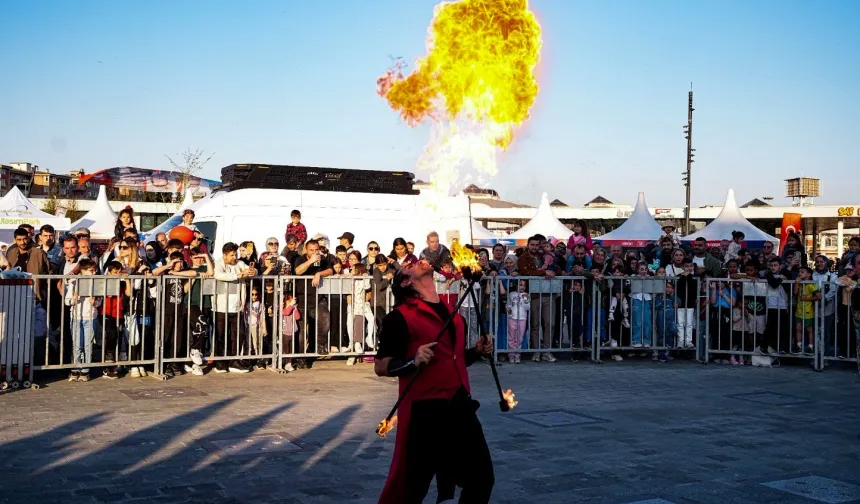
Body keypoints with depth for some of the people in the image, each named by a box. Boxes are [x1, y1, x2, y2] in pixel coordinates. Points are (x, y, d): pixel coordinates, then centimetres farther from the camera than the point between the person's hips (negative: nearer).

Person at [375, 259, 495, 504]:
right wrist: (414, 362, -24)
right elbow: (381, 366, -8)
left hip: (460, 406, 7)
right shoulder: (400, 316, -6)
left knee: (482, 478, 14)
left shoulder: (452, 312, 16)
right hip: (424, 410, -7)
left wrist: (477, 352, 9)